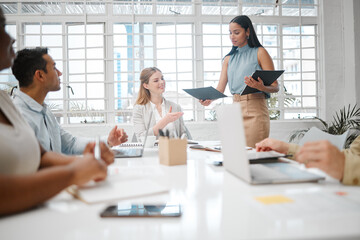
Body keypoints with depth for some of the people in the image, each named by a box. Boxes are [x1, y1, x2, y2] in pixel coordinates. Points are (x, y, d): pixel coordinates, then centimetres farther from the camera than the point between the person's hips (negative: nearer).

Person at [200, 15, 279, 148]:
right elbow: (220, 88, 7)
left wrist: (260, 87, -23)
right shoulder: (229, 58, 16)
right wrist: (209, 99, -13)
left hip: (255, 110, -4)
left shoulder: (259, 52, 2)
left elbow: (275, 87, -2)